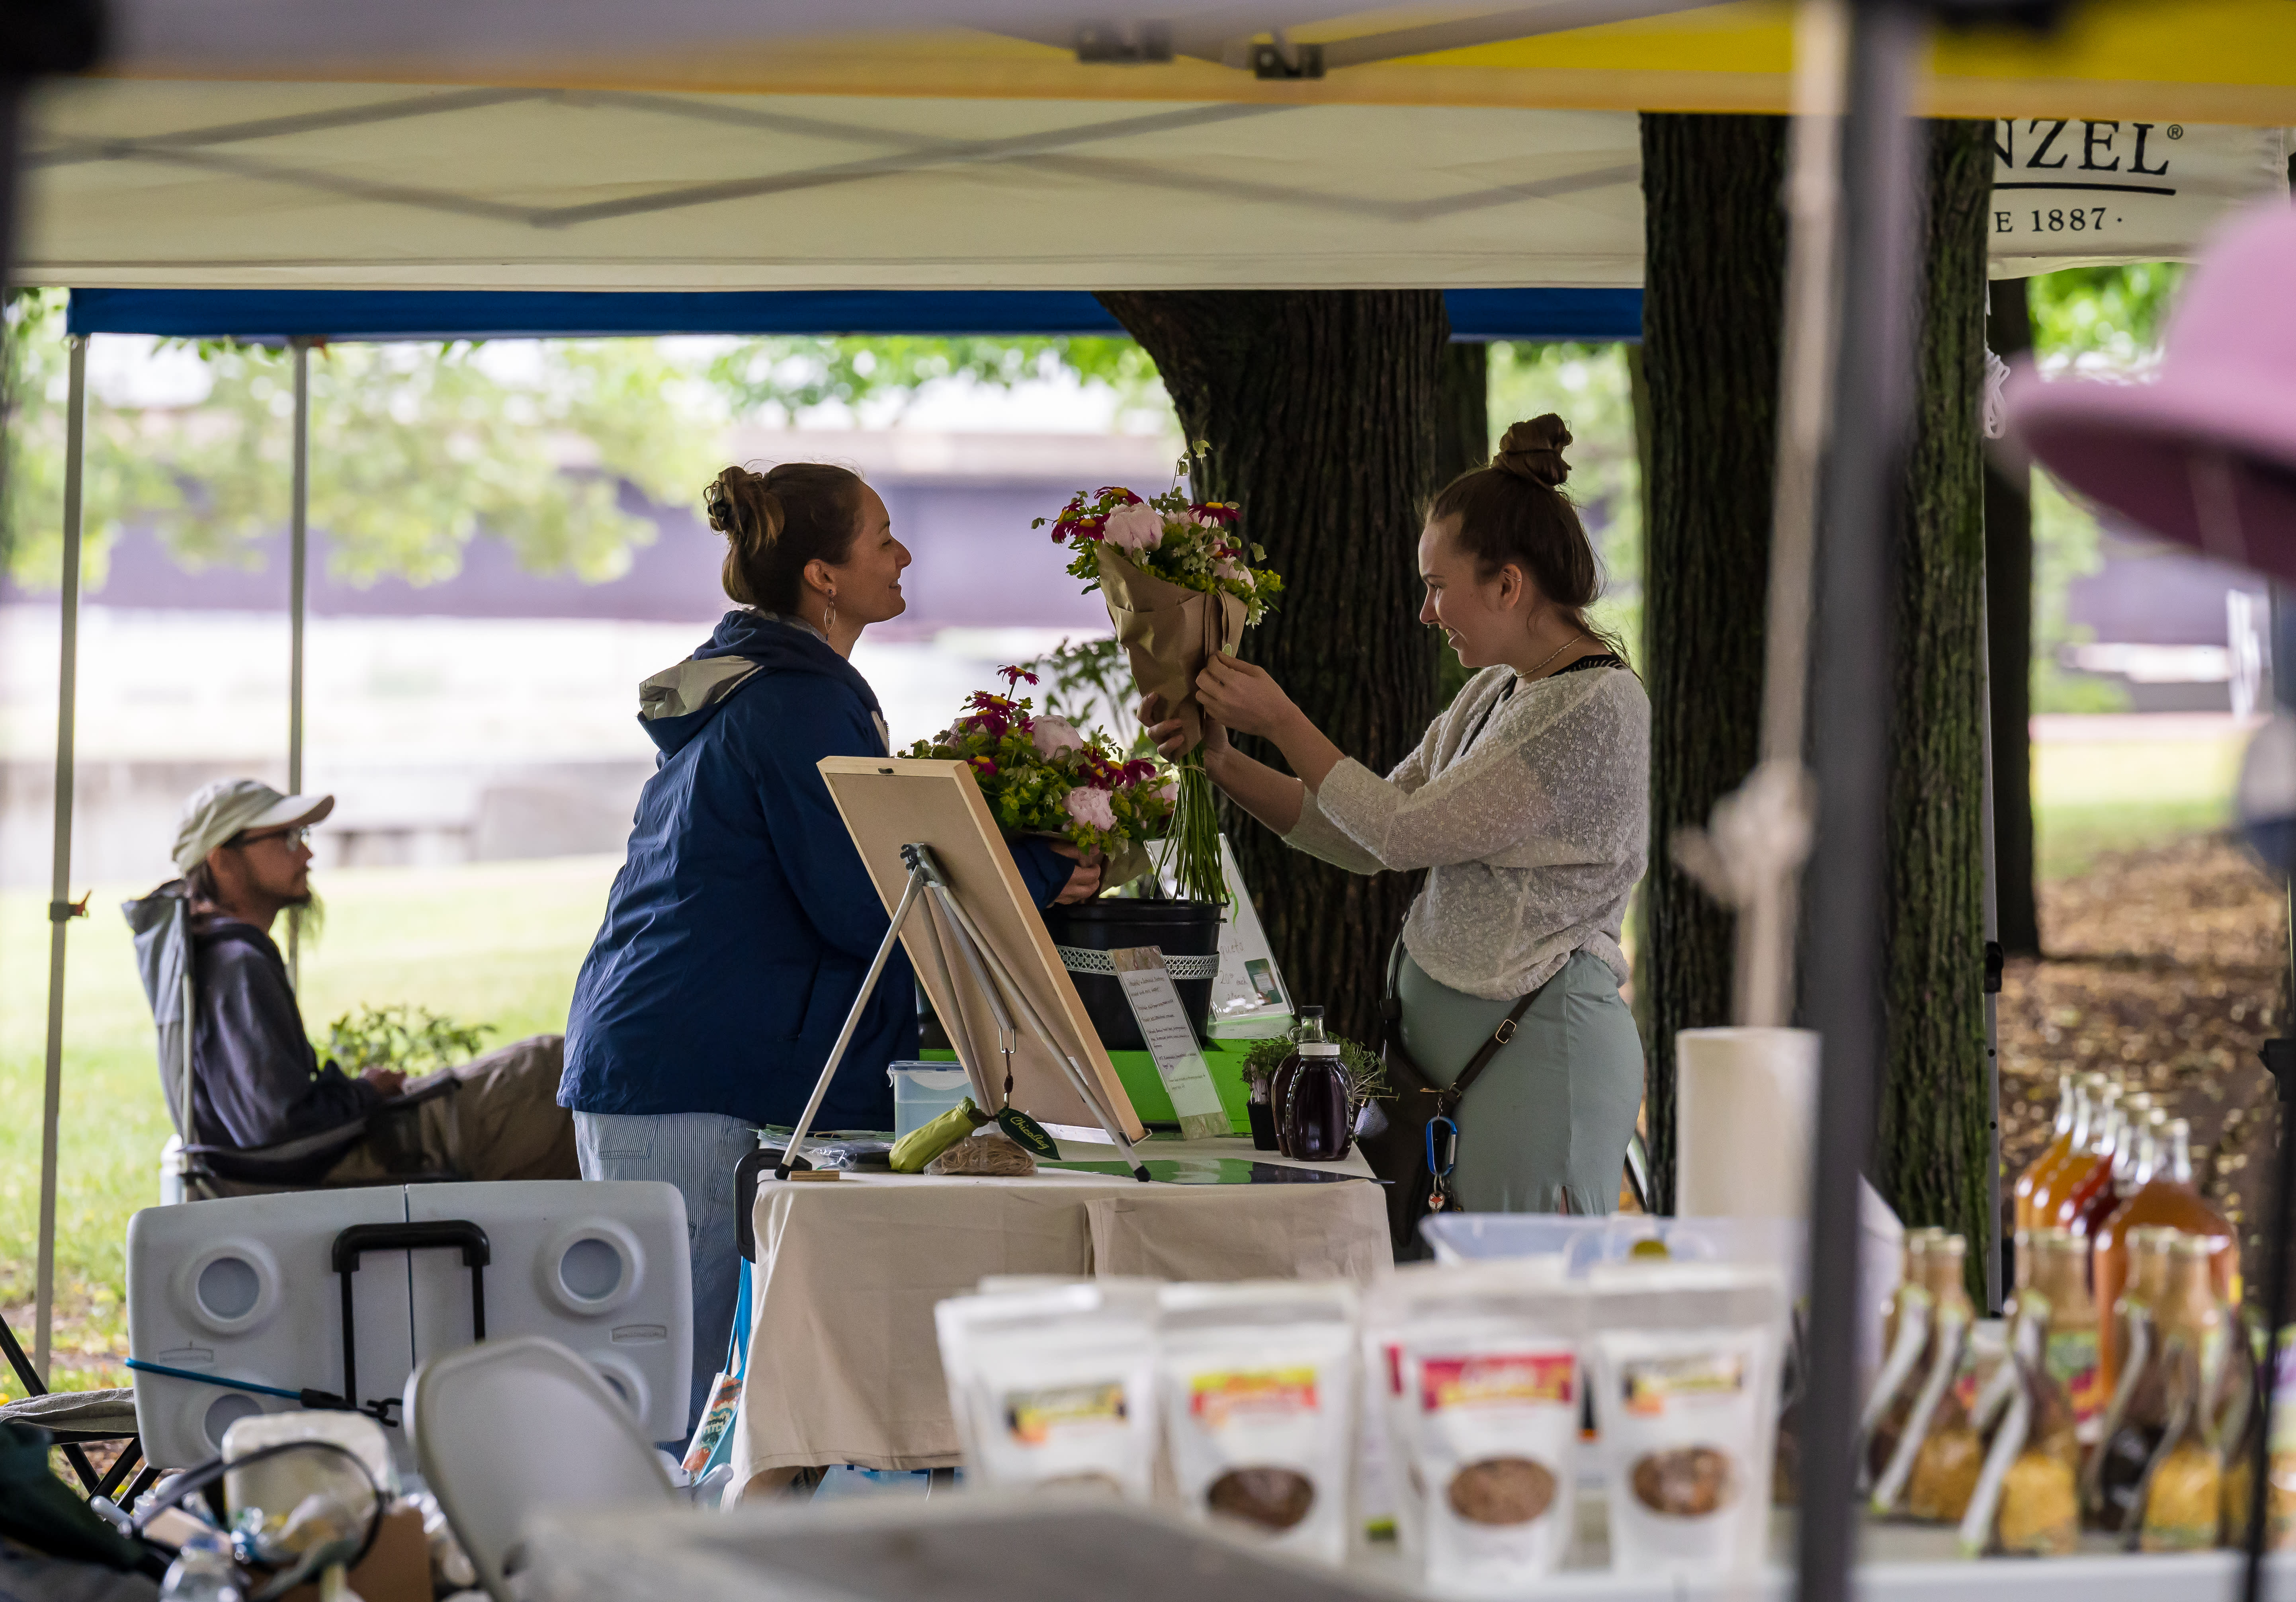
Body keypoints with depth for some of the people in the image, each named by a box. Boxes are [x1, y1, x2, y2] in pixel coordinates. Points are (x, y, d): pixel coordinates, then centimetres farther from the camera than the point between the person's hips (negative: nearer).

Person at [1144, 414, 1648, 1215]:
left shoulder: (1595, 708, -15)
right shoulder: (1492, 695, 15)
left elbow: (1403, 831, -13)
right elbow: (1365, 840, 17)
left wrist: (1280, 720, -3)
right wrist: (1224, 764, 8)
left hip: (1536, 1050, -9)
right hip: (1447, 1041, 9)